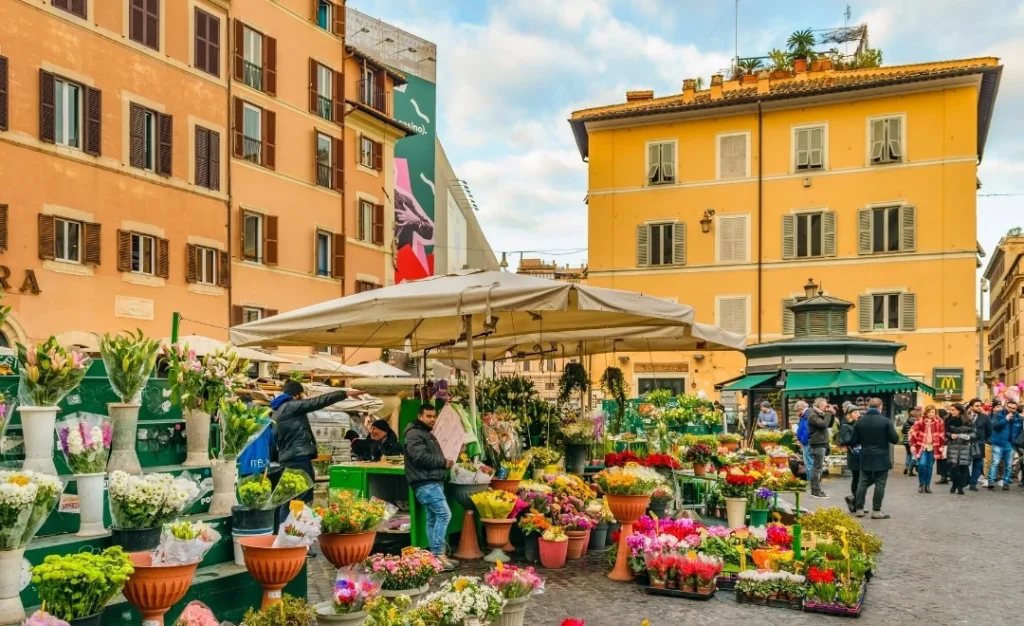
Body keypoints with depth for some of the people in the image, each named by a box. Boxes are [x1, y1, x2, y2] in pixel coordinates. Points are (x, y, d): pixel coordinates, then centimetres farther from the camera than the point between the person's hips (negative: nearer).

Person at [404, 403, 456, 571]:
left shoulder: (428, 434, 23)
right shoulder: (414, 434, -10)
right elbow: (420, 457, -23)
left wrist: (444, 462, 8)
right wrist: (443, 462, -14)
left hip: (434, 482, 10)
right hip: (425, 483, -10)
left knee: (433, 518, 10)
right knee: (444, 514, -15)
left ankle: (436, 554, 14)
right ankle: (438, 553, -12)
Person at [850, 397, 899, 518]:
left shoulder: (860, 421, 1)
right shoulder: (886, 421, -9)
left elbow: (854, 441, 2)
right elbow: (895, 439, -10)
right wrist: (884, 438, 11)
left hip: (866, 458, 4)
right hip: (881, 458, -4)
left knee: (863, 483, 10)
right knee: (880, 484, 2)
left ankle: (859, 509, 11)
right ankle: (876, 511, 2)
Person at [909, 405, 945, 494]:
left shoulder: (939, 422, 4)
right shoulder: (920, 421, -2)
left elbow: (941, 435, 6)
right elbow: (914, 433, -3)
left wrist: (942, 446, 1)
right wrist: (913, 445, -8)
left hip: (933, 447, 2)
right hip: (921, 446, -2)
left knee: (929, 466, 6)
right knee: (922, 464, -14)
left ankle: (927, 486, 16)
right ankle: (921, 484, 3)